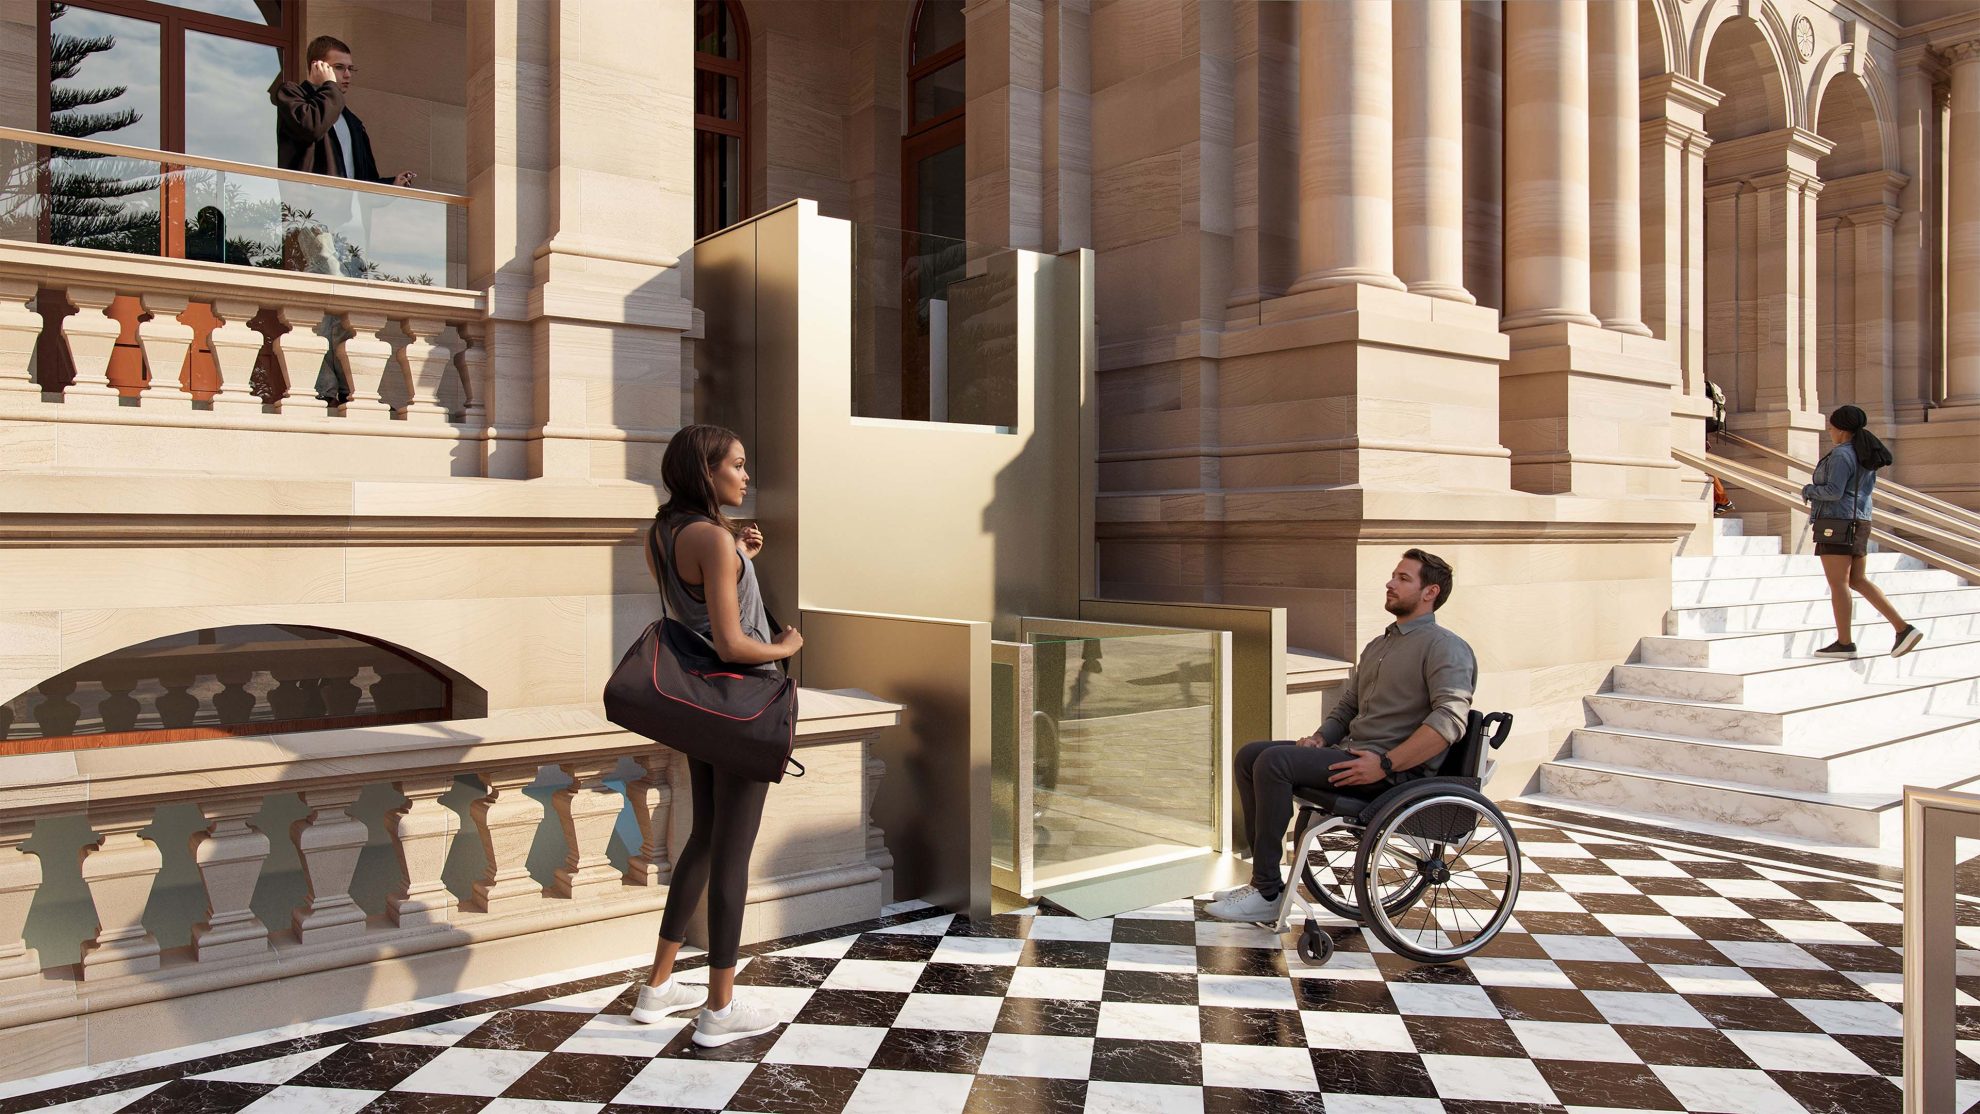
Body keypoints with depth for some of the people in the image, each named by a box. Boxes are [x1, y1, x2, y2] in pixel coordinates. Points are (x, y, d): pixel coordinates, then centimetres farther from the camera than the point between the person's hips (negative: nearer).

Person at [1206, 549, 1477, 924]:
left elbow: (1450, 719, -20)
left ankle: (1267, 893, -18)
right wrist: (1321, 738, 4)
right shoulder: (1378, 646, 23)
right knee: (1250, 755, -1)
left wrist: (1385, 764, -24)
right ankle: (1264, 876, 0)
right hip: (1349, 751, 9)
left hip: (1396, 770, -9)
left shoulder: (1444, 646, -5)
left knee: (1274, 761, -25)